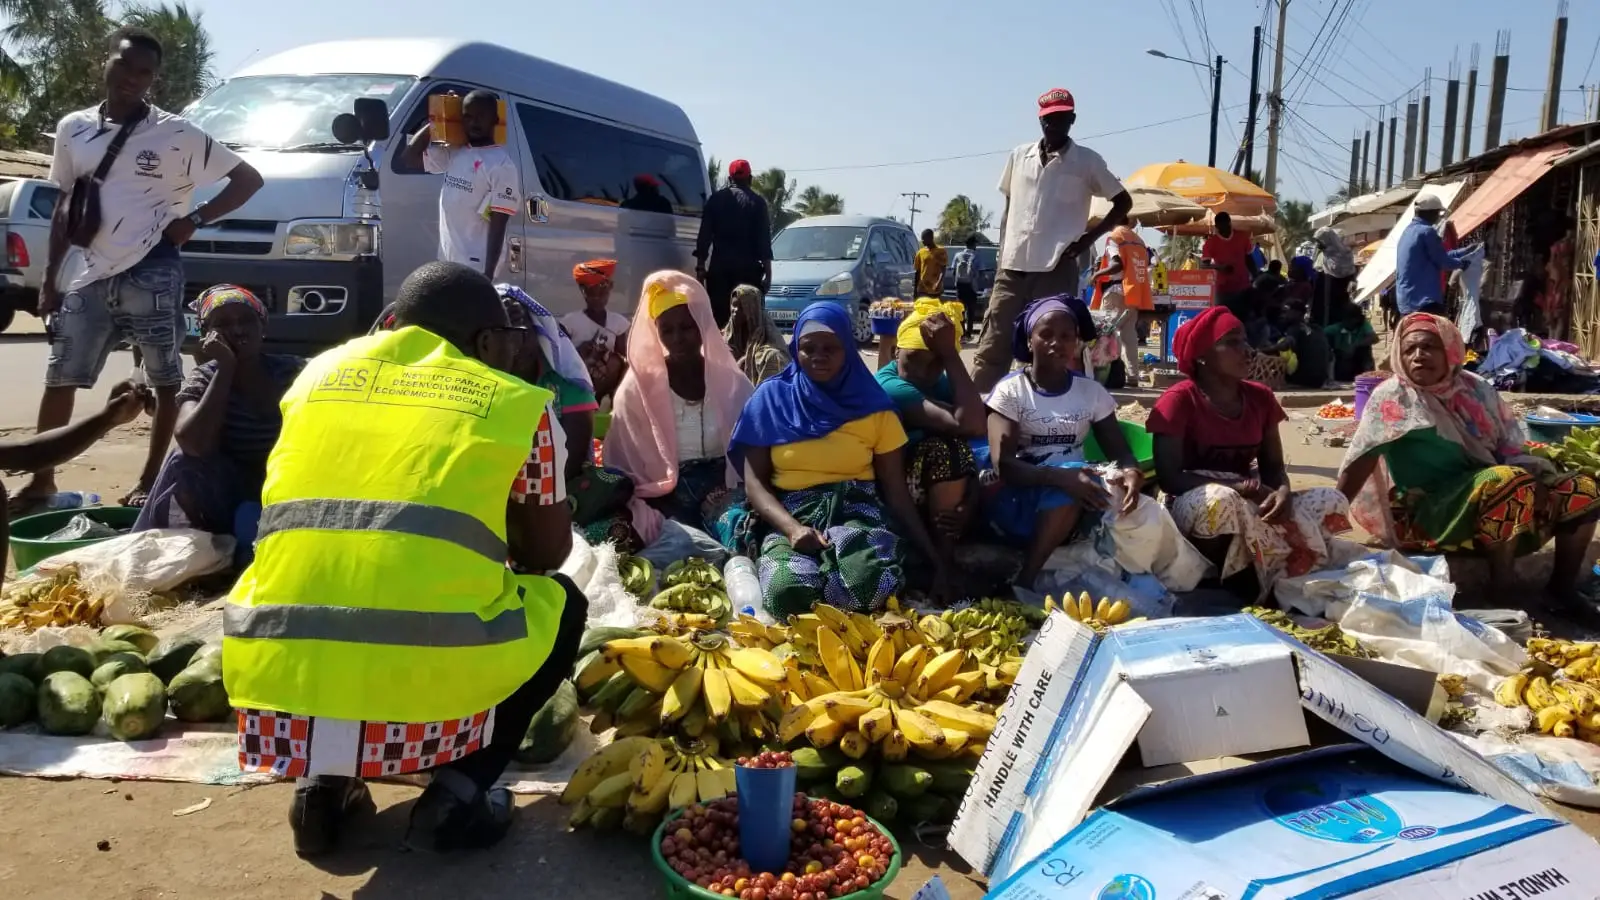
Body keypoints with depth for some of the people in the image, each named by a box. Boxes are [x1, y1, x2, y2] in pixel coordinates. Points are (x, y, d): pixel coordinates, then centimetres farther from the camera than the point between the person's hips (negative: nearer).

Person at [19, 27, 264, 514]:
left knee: (165, 381, 3)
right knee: (59, 379, 9)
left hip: (151, 275, -4)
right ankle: (41, 482, 21)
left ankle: (149, 482, 16)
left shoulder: (177, 134, -4)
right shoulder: (73, 128, 8)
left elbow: (248, 179, -1)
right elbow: (64, 207, 14)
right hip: (88, 278, 4)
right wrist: (49, 278, 12)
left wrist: (194, 220, -9)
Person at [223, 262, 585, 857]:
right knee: (562, 603, 24)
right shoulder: (517, 403, 8)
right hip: (427, 694, -3)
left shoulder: (319, 373, 17)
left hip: (279, 686, 4)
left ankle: (323, 782, 16)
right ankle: (459, 789, 8)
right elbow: (547, 553, 18)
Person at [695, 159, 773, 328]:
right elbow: (764, 240, -2)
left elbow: (704, 236, 5)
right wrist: (767, 272, 1)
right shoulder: (757, 202, 2)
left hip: (719, 265, 2)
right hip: (748, 267, -2)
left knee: (718, 315, 3)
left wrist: (700, 266, 9)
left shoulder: (715, 199, 8)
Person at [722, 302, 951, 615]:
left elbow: (896, 492, 8)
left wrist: (935, 562, -2)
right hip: (789, 514, 0)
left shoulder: (873, 406, 8)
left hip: (857, 511, 1)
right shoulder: (771, 398, 7)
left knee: (871, 584, -36)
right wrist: (792, 527, -17)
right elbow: (755, 482, 3)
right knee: (786, 591, -35)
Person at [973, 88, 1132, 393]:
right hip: (1012, 269, 3)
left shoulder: (1087, 162, 2)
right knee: (992, 348, 1)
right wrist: (1001, 256, 11)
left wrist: (1090, 237, -1)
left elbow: (1123, 201, 9)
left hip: (1057, 270, -3)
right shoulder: (1019, 156, 11)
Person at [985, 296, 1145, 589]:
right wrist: (1061, 476, -32)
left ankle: (1024, 582, -26)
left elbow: (1120, 452, 5)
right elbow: (1003, 466, -15)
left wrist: (1131, 472, -21)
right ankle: (1023, 584, -27)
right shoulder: (1010, 390, -3)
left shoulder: (1092, 392, 8)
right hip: (1017, 499, -4)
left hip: (1071, 508, 4)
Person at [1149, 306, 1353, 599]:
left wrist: (1282, 493, -17)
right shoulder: (1180, 399, -12)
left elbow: (1273, 466, 8)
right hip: (1191, 507, -6)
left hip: (1247, 506, 6)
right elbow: (1169, 477, -17)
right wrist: (1237, 488, -24)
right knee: (1222, 500, -40)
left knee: (1332, 502, -13)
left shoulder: (1260, 398, 7)